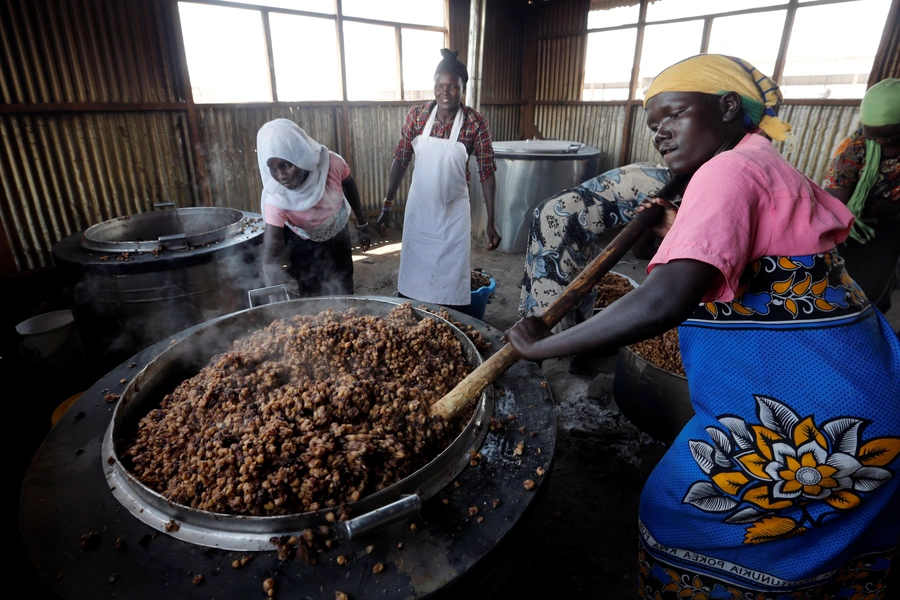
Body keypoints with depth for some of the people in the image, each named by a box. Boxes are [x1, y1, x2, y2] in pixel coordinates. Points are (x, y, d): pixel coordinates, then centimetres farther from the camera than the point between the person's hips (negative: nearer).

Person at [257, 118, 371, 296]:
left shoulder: (331, 163, -33)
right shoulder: (276, 200, -37)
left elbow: (349, 186, -8)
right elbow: (270, 257, -40)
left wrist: (362, 225, -1)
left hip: (338, 234, 2)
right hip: (304, 245, -2)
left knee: (344, 292, 14)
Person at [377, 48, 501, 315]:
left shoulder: (476, 123, -11)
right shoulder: (417, 115, -6)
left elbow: (487, 173, -8)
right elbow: (400, 160, 1)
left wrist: (490, 223, -9)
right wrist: (387, 205, 1)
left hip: (453, 213, -2)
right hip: (418, 210, 3)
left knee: (453, 280, 7)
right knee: (412, 275, 15)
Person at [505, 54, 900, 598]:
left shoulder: (728, 171, -18)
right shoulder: (772, 167, 12)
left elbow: (663, 302, -31)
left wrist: (543, 346, -24)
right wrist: (682, 235, 11)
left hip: (801, 409, -9)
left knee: (677, 513, 8)